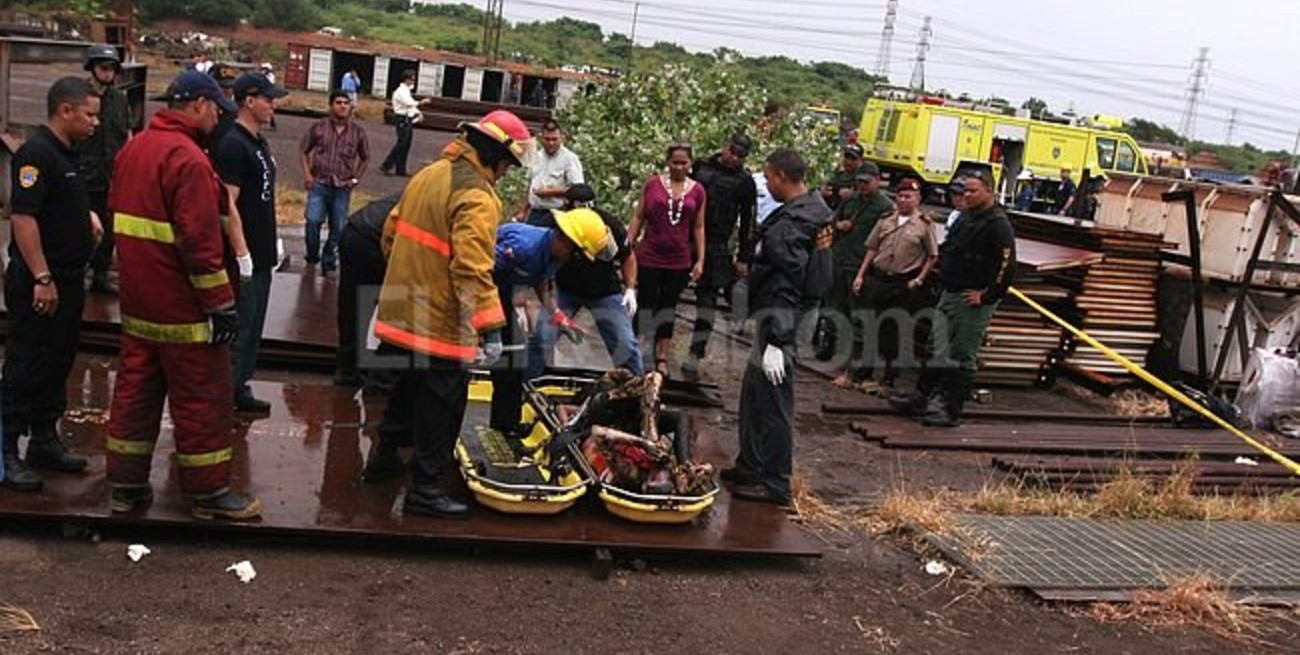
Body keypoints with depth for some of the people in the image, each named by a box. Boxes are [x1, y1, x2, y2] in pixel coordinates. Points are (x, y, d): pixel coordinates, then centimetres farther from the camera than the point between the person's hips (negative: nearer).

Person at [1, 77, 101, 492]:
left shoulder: (66, 154, 14)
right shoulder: (36, 153, -16)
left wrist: (86, 216, 10)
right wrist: (42, 278, -24)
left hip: (68, 280, 10)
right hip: (38, 285, -10)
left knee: (57, 366, 16)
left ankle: (44, 442, 27)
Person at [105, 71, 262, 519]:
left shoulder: (133, 149, 11)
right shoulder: (187, 158, -19)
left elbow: (118, 213, 20)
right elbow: (200, 241, -23)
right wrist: (221, 303, -18)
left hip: (137, 303, 9)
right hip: (183, 309, -9)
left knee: (135, 390, 15)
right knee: (202, 400, 2)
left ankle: (125, 485, 22)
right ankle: (208, 493, 10)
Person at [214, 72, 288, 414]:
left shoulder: (259, 142, 13)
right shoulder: (232, 145, -15)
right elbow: (228, 204, -20)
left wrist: (273, 242, 18)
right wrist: (241, 252, -22)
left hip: (262, 253, 9)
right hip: (244, 256, -9)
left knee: (253, 327, 15)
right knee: (238, 327, -3)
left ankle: (240, 388, 26)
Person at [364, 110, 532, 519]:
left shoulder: (429, 174, 8)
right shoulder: (477, 197, -19)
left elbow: (393, 231, 17)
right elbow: (472, 270, -27)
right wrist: (490, 328, -25)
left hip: (403, 310, 9)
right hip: (441, 322, -9)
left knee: (410, 387, 26)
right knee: (442, 404, 4)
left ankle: (384, 458, 40)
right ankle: (425, 488, 12)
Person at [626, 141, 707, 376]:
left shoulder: (697, 191, 2)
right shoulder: (652, 184, -2)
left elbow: (698, 227, 7)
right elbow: (638, 217, 3)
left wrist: (700, 260, 4)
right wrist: (627, 246, -2)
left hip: (679, 261, 2)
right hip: (649, 257, -2)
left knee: (668, 308, 10)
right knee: (645, 304, 5)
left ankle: (662, 357, 17)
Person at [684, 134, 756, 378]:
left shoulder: (745, 182, 1)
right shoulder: (701, 166, 9)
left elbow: (747, 222, 1)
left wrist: (743, 258, -3)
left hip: (716, 245, -3)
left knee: (707, 298, -5)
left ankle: (695, 354, -2)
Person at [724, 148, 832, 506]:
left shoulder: (790, 225, -20)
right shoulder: (814, 209, 12)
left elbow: (786, 289, -24)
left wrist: (775, 341, -25)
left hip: (778, 318, -11)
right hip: (776, 317, 11)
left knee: (772, 399, -2)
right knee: (753, 394, 19)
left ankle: (775, 483, 7)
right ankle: (751, 466, 31)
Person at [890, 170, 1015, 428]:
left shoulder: (998, 224, -15)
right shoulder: (965, 218, 13)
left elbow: (1007, 266, -22)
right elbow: (947, 251, 27)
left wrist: (986, 295, -18)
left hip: (973, 301, -8)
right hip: (949, 294, 8)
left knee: (962, 357, -1)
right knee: (937, 349, 13)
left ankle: (952, 411, 7)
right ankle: (920, 397, 21)